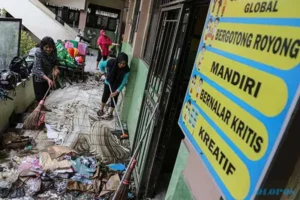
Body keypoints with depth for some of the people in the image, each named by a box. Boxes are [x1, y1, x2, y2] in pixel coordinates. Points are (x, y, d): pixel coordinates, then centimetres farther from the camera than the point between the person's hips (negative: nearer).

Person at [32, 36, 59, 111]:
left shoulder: (53, 51, -17)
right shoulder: (38, 53, -32)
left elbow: (55, 61, 3)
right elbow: (38, 70, -37)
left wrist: (55, 68, -17)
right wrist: (48, 79, -50)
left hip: (48, 74, 6)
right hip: (38, 76, -6)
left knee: (45, 93, 20)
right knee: (39, 95, 0)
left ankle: (42, 107, 39)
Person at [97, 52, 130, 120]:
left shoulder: (126, 70, -32)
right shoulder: (111, 62, -30)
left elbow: (123, 82, -25)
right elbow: (101, 64, -10)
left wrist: (116, 92, -27)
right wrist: (104, 73, -7)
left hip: (117, 86, -2)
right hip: (108, 82, 2)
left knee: (114, 99, 8)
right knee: (105, 96, 16)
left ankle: (109, 113, 27)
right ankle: (101, 109, 39)